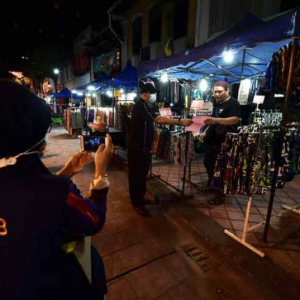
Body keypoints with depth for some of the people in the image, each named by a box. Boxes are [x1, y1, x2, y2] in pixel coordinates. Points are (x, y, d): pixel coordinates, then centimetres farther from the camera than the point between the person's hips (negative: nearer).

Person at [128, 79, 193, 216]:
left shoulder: (144, 105, 15)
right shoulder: (141, 106, -20)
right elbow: (158, 119, -31)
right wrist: (180, 121, -33)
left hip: (143, 146, 10)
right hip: (137, 148, -10)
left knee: (142, 173, 17)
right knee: (136, 174, -1)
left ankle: (140, 198, 31)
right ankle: (137, 203, 11)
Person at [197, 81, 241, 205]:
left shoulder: (233, 103, -12)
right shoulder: (217, 103, 14)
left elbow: (235, 120, -29)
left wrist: (216, 120, -40)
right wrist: (205, 132, 15)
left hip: (224, 143, -8)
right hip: (211, 140, 9)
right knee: (208, 164, 18)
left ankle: (220, 194, 14)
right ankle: (210, 184, 40)